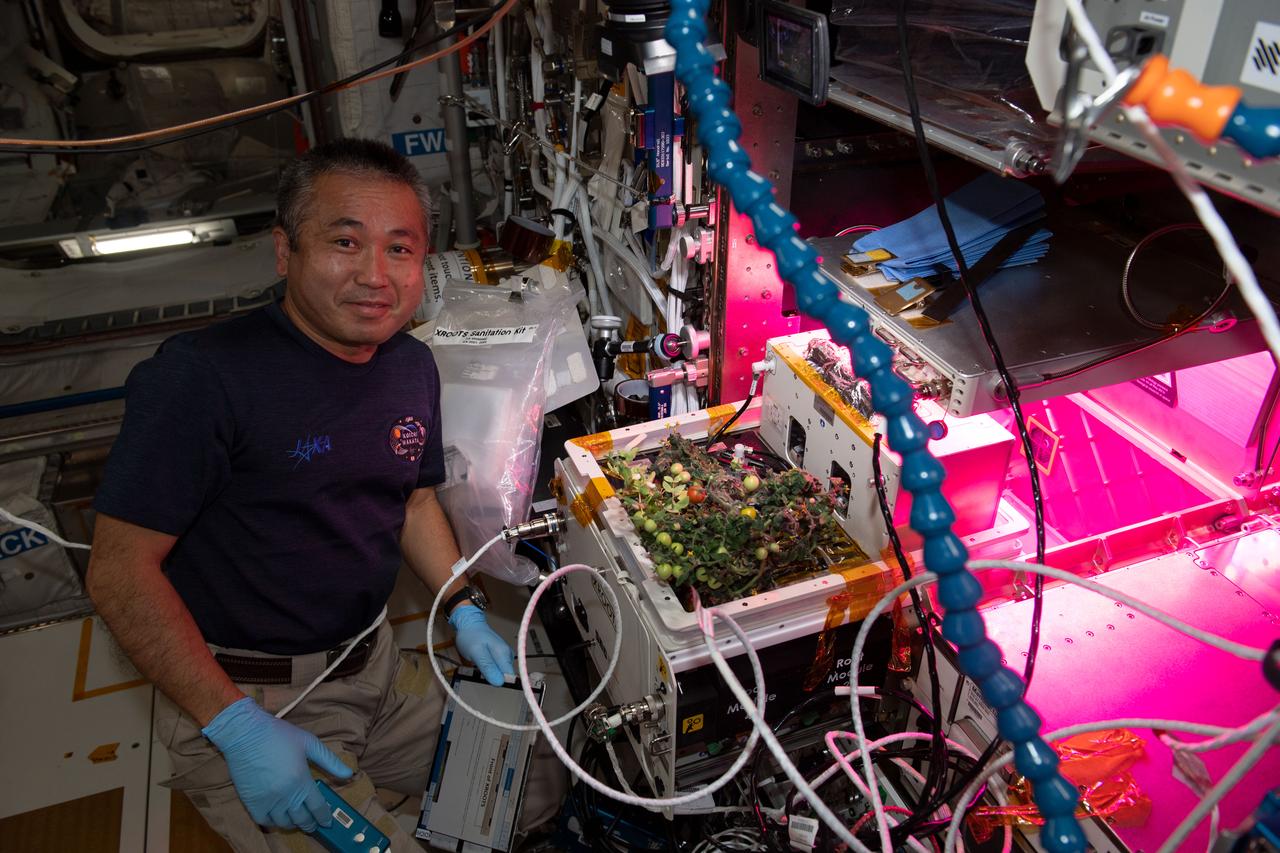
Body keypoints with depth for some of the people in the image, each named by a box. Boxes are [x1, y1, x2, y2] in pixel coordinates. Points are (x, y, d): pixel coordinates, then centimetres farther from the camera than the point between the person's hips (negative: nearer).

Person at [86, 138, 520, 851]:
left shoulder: (413, 366, 1)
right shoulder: (202, 375, -22)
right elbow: (120, 570, -19)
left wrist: (465, 613, 4)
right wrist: (239, 727, -22)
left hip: (374, 664, 7)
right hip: (244, 694, -6)